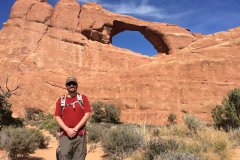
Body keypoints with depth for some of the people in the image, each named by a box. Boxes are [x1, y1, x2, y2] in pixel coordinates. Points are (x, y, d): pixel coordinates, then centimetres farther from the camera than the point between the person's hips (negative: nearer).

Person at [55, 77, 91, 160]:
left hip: (80, 135, 0)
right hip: (65, 136, 1)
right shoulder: (60, 100, 10)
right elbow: (57, 117, 5)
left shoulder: (83, 98, 8)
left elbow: (87, 115, 0)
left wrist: (76, 129, -8)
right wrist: (67, 130, -9)